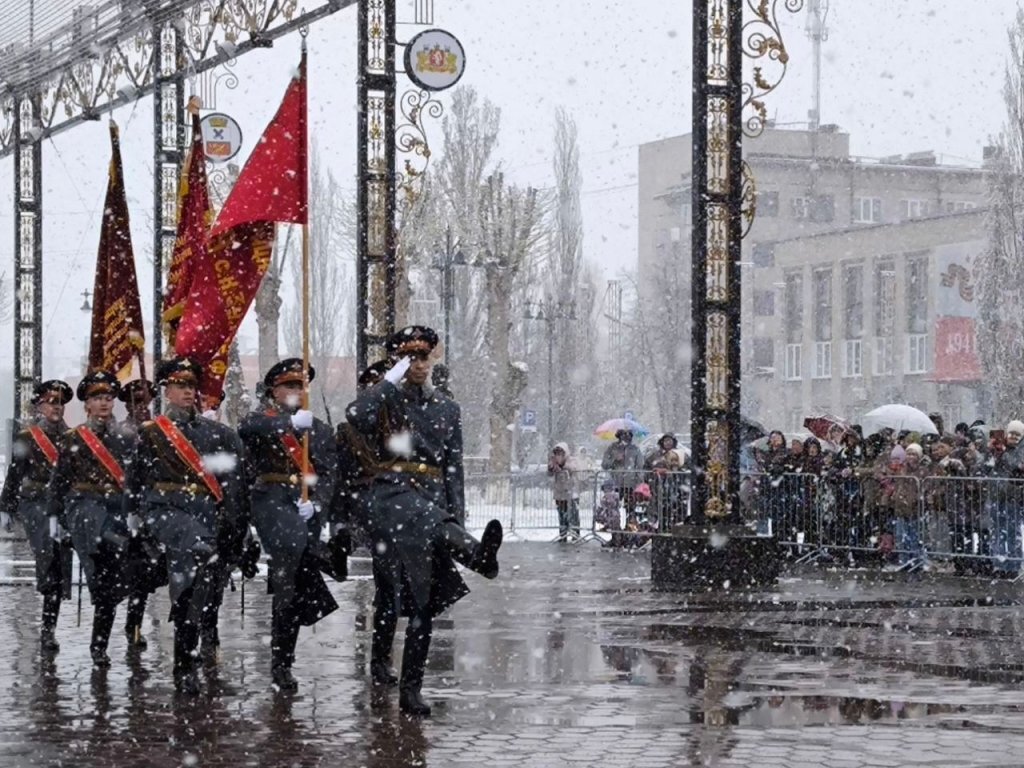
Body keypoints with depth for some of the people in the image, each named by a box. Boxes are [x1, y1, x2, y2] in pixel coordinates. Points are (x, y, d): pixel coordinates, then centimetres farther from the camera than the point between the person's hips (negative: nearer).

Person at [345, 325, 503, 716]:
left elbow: (454, 469, 16)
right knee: (426, 522, -40)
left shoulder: (447, 408, 17)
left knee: (423, 598, -1)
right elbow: (355, 416, -20)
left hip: (433, 497, 4)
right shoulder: (386, 401, 5)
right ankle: (478, 554, -71)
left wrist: (457, 517, 6)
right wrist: (392, 379, -12)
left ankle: (411, 689, 2)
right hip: (392, 495, -4)